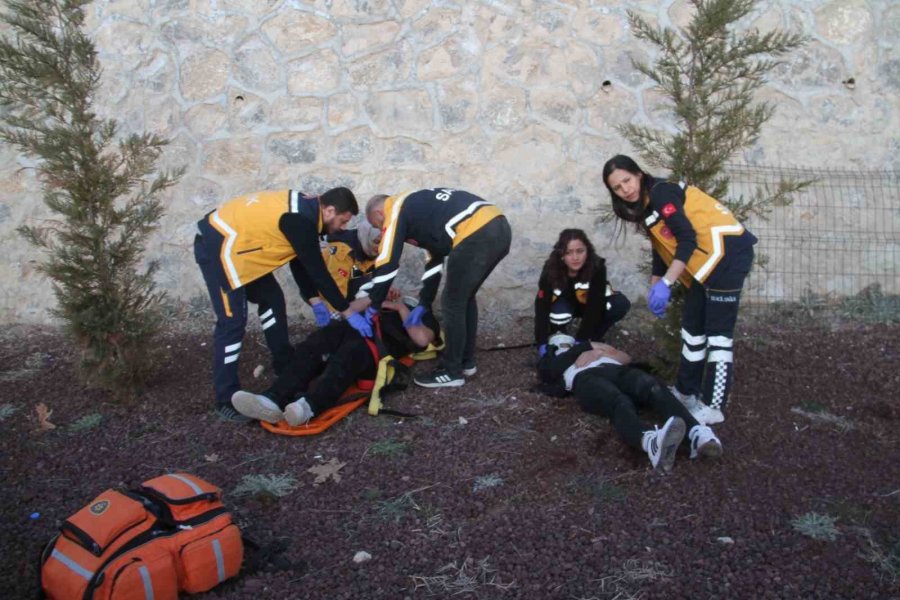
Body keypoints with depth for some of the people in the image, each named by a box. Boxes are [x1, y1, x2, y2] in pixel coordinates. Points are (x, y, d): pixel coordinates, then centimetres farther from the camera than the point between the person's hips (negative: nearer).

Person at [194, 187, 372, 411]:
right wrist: (348, 312, -10)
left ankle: (286, 365, 29)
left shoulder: (304, 209, 7)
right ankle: (226, 400, -4)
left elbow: (301, 262, 15)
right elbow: (317, 270, -18)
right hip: (217, 245, -10)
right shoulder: (301, 220, -22)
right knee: (233, 321, -11)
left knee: (271, 299, 16)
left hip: (230, 241, 11)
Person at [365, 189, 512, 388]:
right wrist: (424, 304, 36)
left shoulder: (396, 210, 6)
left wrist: (372, 307, 10)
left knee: (452, 303, 5)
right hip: (499, 227, 9)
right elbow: (435, 258, 34)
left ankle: (452, 371, 15)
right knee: (464, 298, 23)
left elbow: (387, 264, 2)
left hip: (477, 235, -9)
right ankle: (466, 362, 33)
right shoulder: (417, 206, 32)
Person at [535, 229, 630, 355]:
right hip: (566, 302, -1)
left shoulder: (597, 267, -33)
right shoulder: (551, 269, -31)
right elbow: (542, 307, -33)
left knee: (620, 304, -27)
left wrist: (581, 340, -40)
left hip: (588, 303, 1)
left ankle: (593, 338, -5)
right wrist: (542, 343, -42)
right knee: (559, 315, -35)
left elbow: (594, 307, -34)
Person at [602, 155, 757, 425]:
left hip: (727, 251, -10)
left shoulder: (661, 192, -14)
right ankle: (686, 392, 25)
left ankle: (712, 407, -3)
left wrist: (666, 284, -23)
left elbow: (688, 239, -21)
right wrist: (655, 288, 15)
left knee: (718, 332, -8)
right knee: (692, 328, 14)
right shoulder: (646, 205, 15)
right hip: (707, 260, 10)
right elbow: (661, 248, 20)